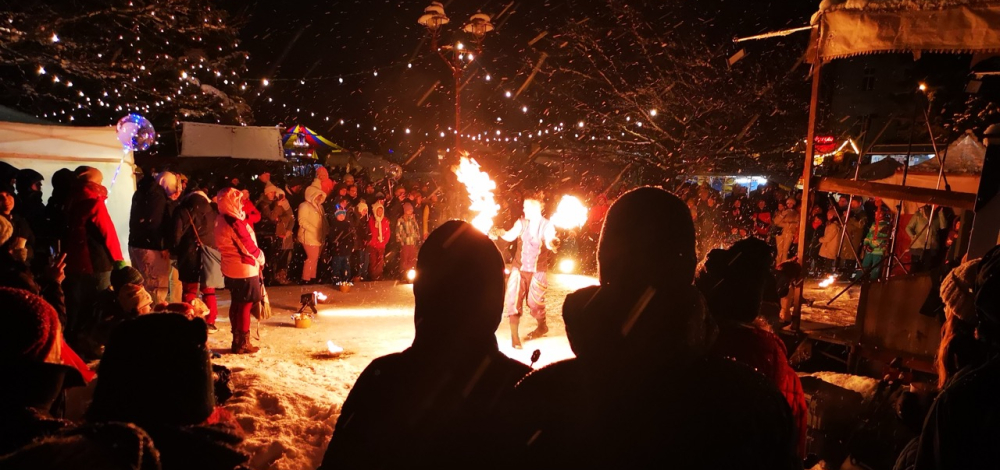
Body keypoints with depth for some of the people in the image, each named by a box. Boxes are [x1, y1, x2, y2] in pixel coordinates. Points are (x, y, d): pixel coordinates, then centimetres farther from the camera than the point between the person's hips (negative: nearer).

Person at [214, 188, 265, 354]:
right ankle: (243, 344, 8)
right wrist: (260, 258, 0)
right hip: (245, 268, -9)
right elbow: (248, 245, -18)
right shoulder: (234, 222, -22)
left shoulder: (220, 219, 7)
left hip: (231, 268, 9)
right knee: (245, 305, 1)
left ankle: (237, 340, 26)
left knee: (236, 304, 17)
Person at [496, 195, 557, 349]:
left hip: (537, 271, -2)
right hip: (519, 268, 2)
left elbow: (550, 243, -24)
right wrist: (500, 233, -36)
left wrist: (552, 244, -47)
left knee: (534, 302, 8)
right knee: (513, 300, -6)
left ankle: (542, 326, 37)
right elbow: (510, 236, -16)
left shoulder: (547, 225, -6)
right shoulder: (521, 222, 0)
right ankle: (514, 336, 4)